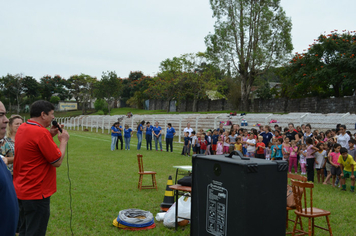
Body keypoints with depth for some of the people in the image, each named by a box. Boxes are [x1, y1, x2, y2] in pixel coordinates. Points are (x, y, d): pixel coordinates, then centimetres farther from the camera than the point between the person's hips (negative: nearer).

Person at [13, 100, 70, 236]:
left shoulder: (22, 129, 4)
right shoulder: (41, 132, -23)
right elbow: (57, 162, -18)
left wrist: (50, 135, 8)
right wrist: (63, 141, -5)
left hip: (21, 190, 9)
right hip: (36, 193, -9)